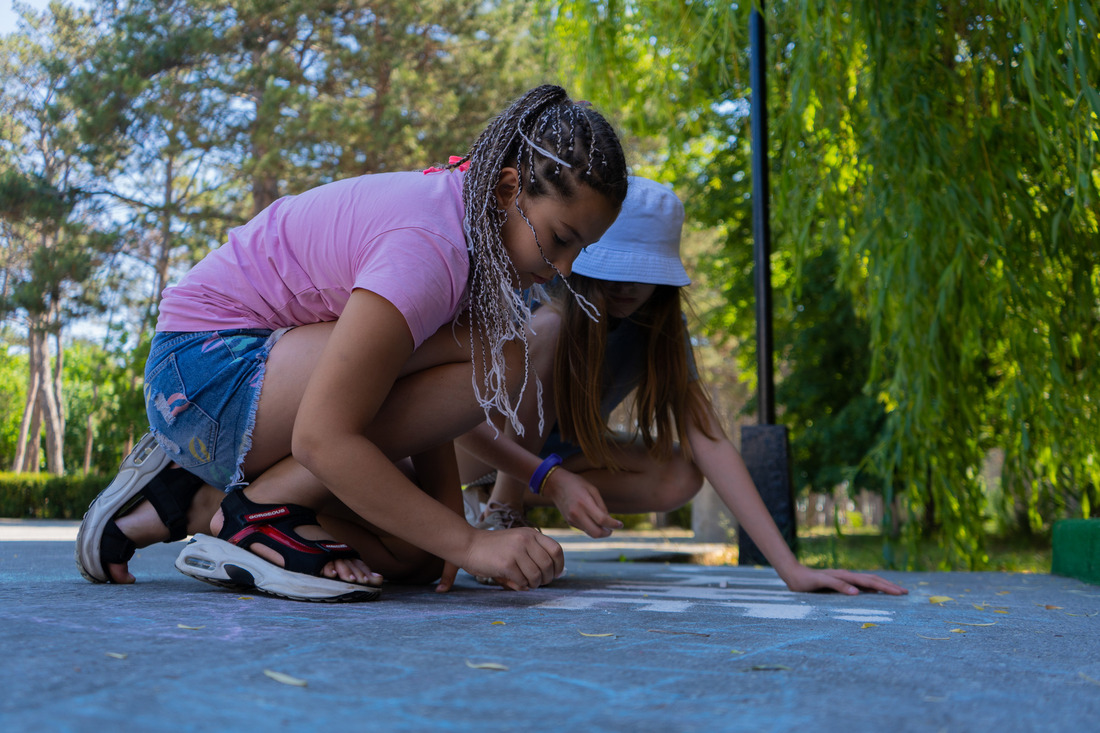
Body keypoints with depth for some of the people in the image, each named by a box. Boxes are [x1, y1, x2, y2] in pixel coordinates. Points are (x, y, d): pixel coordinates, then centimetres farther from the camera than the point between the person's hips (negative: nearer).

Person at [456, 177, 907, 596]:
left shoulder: (660, 326, -16)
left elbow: (706, 439, -24)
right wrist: (550, 479, -45)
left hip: (544, 452, 5)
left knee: (677, 480, -21)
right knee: (547, 329, -33)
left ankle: (510, 504, -9)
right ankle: (498, 512, -22)